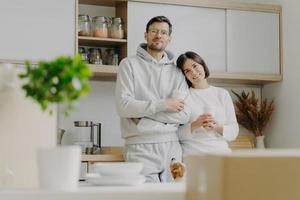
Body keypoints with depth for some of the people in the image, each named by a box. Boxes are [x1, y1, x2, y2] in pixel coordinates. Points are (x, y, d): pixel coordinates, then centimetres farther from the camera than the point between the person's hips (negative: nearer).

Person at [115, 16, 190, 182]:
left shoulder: (176, 72, 12)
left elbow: (183, 115, -1)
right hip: (141, 148, -3)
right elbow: (123, 107, -9)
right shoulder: (129, 65, 4)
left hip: (172, 147, 3)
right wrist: (162, 105, -9)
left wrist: (141, 109, -8)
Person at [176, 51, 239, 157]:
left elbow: (234, 132, 11)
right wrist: (194, 125, -14)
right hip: (191, 154, -2)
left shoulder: (222, 94, 14)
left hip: (220, 152, 2)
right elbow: (175, 133, 0)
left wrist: (217, 127, -6)